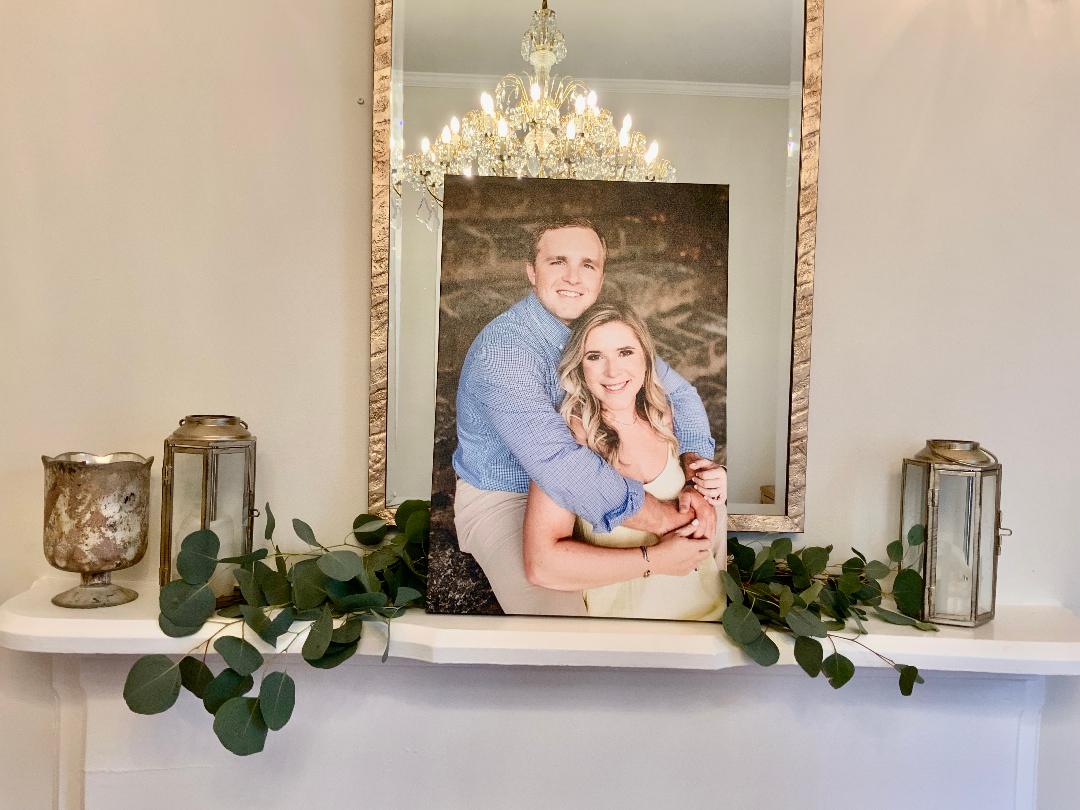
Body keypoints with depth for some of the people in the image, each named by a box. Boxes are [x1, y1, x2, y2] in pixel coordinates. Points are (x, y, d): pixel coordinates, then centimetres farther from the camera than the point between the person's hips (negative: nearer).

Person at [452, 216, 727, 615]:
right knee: (560, 611, -28)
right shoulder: (503, 349, -30)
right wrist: (673, 521, -35)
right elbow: (559, 463, -40)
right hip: (503, 500, -7)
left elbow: (676, 390, 1)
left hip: (584, 482, 7)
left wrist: (696, 459, -20)